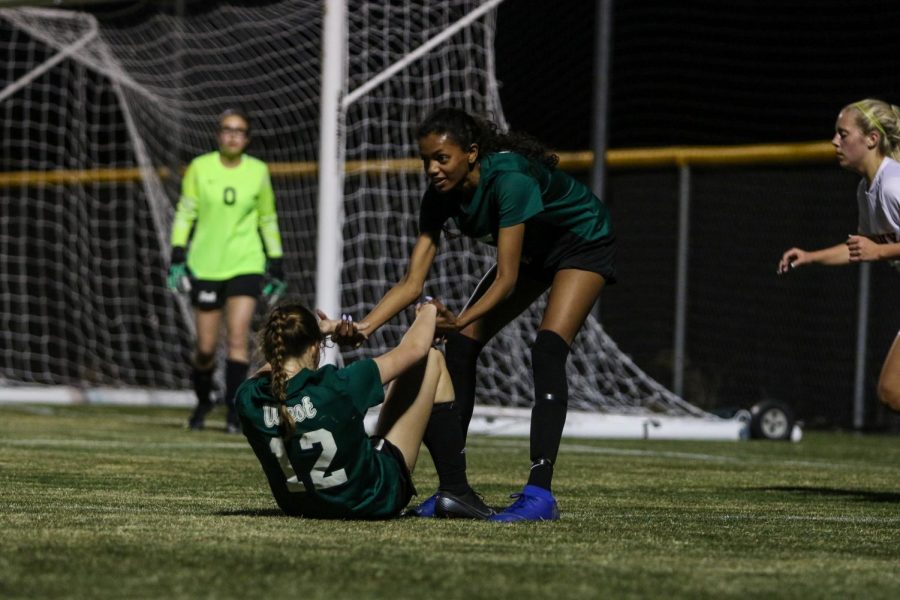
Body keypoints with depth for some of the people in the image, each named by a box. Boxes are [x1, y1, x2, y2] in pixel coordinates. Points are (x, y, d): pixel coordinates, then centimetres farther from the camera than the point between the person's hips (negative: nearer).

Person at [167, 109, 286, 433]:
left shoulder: (258, 172, 4)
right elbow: (185, 213, 3)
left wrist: (276, 264, 11)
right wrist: (178, 256, -5)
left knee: (238, 336, -15)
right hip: (205, 266, 0)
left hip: (246, 265, 0)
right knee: (206, 347, 2)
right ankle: (203, 401, 28)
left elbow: (268, 220, 13)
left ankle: (234, 409, -12)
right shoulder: (200, 168, 1)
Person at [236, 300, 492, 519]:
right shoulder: (338, 387, -30)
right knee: (431, 359, 5)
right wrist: (428, 312, 7)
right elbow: (414, 348, -14)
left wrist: (319, 332, 21)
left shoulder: (248, 399, -19)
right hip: (376, 501, -5)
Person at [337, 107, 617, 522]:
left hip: (584, 243, -8)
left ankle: (539, 493, -29)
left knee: (547, 350, -26)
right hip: (534, 252, 8)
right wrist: (365, 327, -33)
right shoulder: (441, 195, -17)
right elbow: (412, 282, -18)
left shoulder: (509, 179, -38)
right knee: (460, 347, -3)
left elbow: (506, 279, -39)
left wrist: (459, 321, -52)